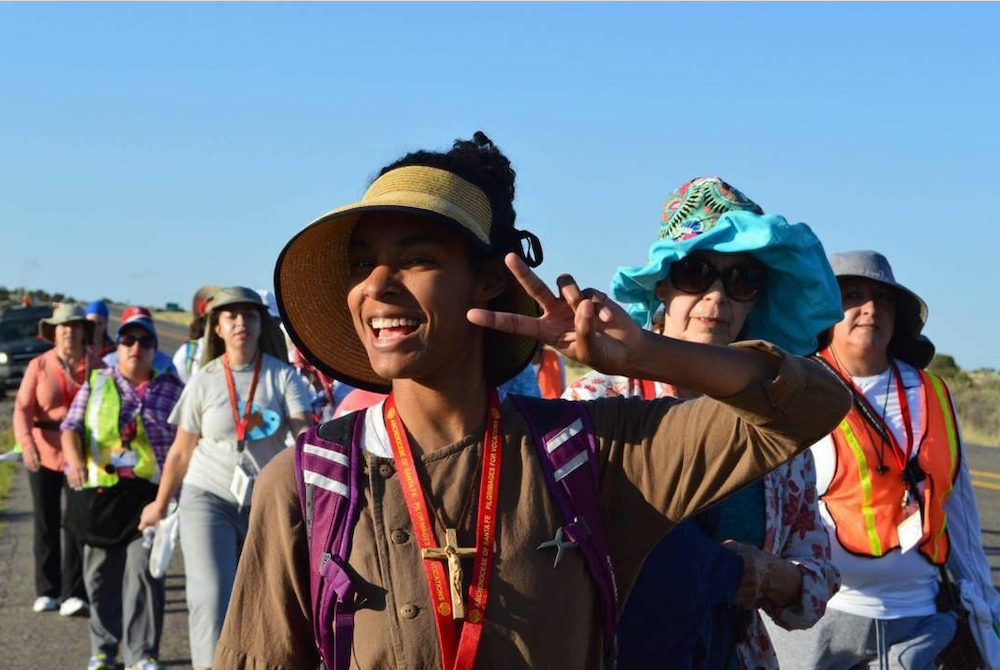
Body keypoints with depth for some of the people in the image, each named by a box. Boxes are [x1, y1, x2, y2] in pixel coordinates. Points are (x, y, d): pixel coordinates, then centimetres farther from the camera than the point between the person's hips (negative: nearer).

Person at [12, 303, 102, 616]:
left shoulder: (95, 366, 0)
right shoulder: (38, 366, 0)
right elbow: (23, 408, -6)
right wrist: (26, 444, -22)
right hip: (43, 453, 1)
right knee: (46, 524, 9)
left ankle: (74, 595, -6)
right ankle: (47, 591, 20)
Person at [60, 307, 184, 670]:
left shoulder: (171, 389, 7)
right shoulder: (96, 384, 9)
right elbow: (71, 426, 1)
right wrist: (74, 459, -18)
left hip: (149, 493, -2)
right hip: (100, 493, 2)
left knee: (143, 571, -11)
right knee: (102, 574, 10)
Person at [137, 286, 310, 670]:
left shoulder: (282, 376, -2)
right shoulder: (204, 381, 1)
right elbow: (181, 451, 9)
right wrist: (160, 504, 15)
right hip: (207, 498, -1)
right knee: (211, 595, -16)